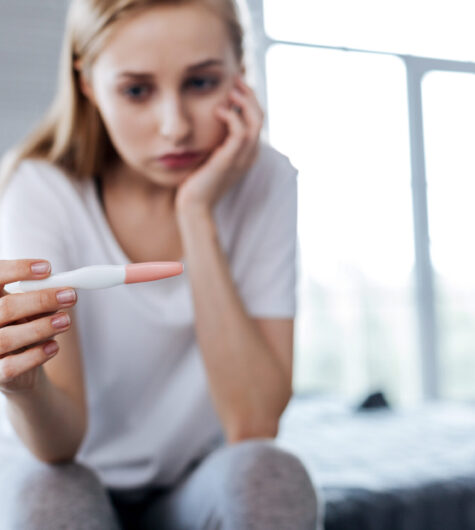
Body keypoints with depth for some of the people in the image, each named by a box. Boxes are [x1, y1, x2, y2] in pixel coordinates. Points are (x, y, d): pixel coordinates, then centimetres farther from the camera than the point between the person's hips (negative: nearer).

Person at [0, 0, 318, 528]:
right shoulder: (43, 191, -17)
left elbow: (254, 427, -23)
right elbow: (60, 446, -23)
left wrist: (197, 215, -27)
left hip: (207, 483, 2)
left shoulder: (269, 183, -15)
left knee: (268, 472, -30)